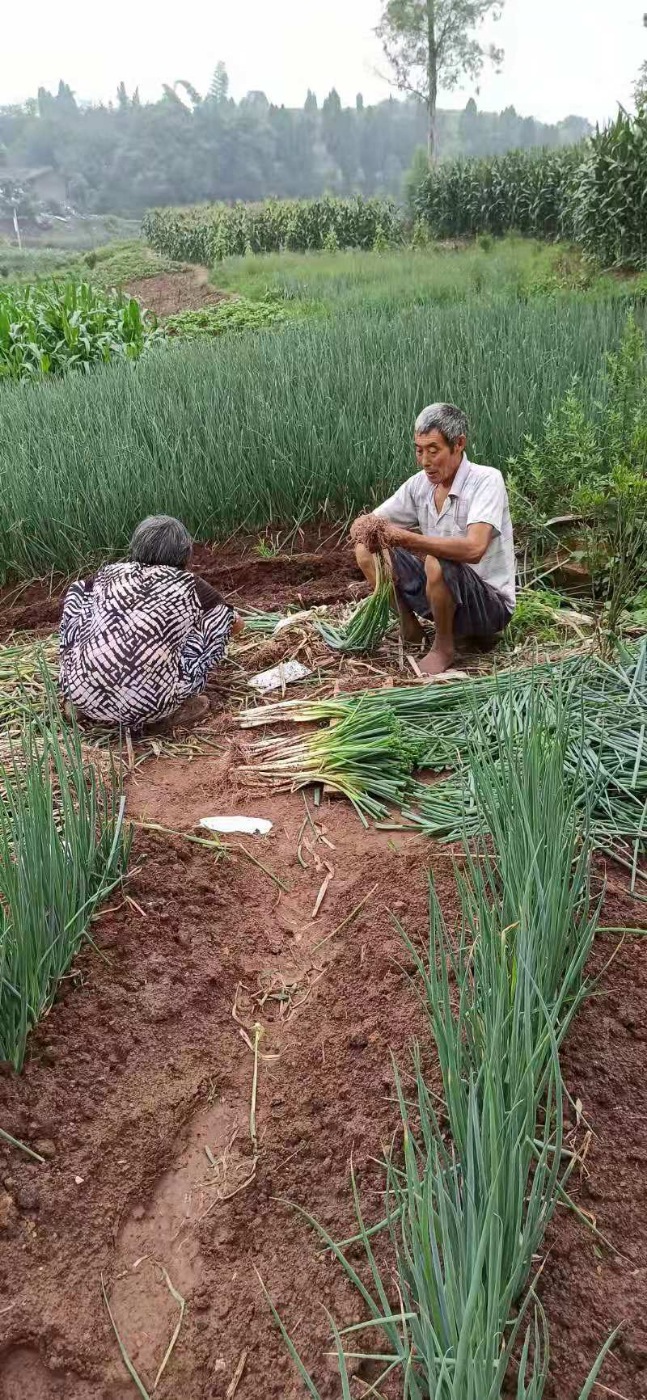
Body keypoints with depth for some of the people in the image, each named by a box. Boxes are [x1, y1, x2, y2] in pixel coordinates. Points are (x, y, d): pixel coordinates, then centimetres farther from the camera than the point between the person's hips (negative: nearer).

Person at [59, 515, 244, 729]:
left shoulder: (111, 574, 16)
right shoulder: (189, 585, 9)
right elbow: (237, 624, 27)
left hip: (83, 695, 3)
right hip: (149, 708, -3)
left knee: (80, 591, 27)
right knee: (218, 616, 14)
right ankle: (177, 707, 15)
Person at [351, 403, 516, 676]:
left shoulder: (486, 480, -21)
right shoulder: (420, 484, -2)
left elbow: (474, 549, -36)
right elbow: (369, 520, 1)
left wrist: (407, 539, -41)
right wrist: (363, 528, -24)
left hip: (491, 603, -6)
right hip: (444, 589, 6)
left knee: (437, 563, -37)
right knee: (366, 550, -3)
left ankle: (444, 646, -10)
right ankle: (409, 629, 8)